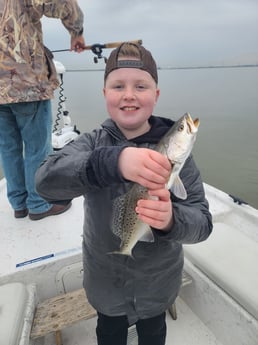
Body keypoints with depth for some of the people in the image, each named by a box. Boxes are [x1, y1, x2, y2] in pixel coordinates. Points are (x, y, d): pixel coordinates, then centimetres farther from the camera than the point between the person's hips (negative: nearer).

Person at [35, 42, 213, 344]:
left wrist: (171, 220, -42)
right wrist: (114, 160, -49)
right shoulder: (93, 142, -15)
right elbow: (45, 180, -32)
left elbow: (202, 221, -19)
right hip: (105, 278, 1)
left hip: (158, 281, 0)